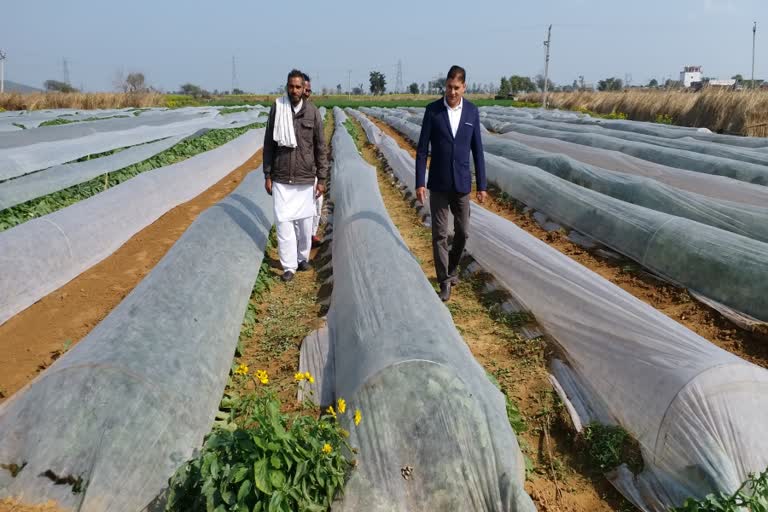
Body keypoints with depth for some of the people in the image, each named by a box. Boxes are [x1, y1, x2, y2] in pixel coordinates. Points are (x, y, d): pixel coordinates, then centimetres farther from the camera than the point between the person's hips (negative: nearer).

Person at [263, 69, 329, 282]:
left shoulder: (312, 112, -3)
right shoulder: (277, 109, -2)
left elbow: (320, 147, 0)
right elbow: (269, 144, 3)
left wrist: (321, 178, -1)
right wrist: (267, 175, 1)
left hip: (305, 178, 0)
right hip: (281, 178, 0)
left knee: (305, 220, 9)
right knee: (283, 221, -2)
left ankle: (303, 257, 29)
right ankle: (289, 266, 6)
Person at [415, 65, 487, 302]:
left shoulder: (472, 111, 1)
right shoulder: (432, 110, -5)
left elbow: (477, 150, 4)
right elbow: (422, 149, -5)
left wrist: (482, 185, 2)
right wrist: (419, 183, -11)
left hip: (461, 183, 2)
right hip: (438, 184, -2)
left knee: (462, 232, 10)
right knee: (439, 234, 0)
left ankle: (452, 267, 37)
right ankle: (445, 282, 11)